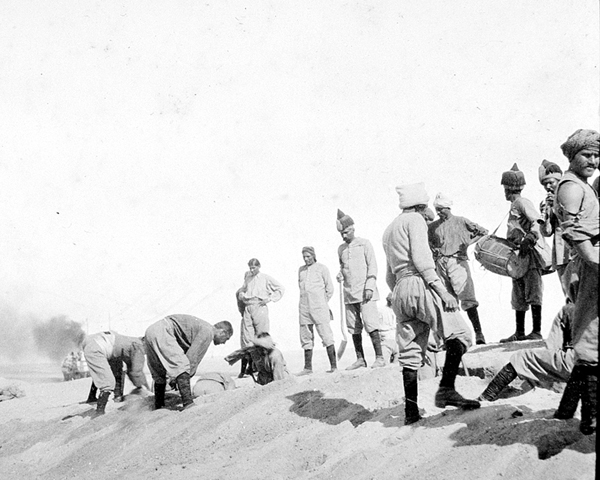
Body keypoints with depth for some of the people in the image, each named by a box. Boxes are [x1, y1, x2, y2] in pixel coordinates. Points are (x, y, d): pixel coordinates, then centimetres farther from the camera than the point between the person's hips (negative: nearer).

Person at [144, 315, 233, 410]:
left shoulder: (202, 327, 23)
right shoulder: (208, 332, -7)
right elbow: (192, 356, -12)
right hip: (162, 332, -11)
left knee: (159, 374, 18)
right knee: (182, 366, -16)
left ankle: (158, 408, 25)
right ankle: (188, 404, -23)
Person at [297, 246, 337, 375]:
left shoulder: (322, 268, 2)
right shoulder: (301, 270, 15)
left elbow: (330, 288, 5)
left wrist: (323, 303, 7)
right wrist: (305, 300, 14)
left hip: (319, 307, -5)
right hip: (304, 308, 5)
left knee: (326, 336, -8)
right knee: (306, 338, 5)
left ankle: (333, 365, -8)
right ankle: (308, 367, 9)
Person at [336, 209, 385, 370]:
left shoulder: (364, 244, 2)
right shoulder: (341, 249, 16)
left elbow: (372, 266, -3)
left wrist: (369, 287, -12)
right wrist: (340, 274, 3)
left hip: (364, 292, -5)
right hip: (349, 294, 5)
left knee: (370, 325, -12)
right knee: (353, 328, 4)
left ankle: (379, 358, -9)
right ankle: (360, 359, 10)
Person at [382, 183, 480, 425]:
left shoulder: (389, 230, 28)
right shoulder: (415, 219, 3)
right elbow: (421, 257, -12)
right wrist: (441, 289, -15)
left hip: (399, 292, 8)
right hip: (419, 285, -8)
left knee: (410, 353, 7)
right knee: (459, 334, -8)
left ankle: (411, 410, 5)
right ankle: (446, 389, -21)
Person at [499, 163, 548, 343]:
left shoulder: (522, 202, -8)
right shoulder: (514, 206, 20)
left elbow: (537, 222, -20)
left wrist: (528, 240, -28)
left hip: (531, 253, -10)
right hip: (519, 255, 10)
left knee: (533, 294, -8)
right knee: (518, 296, 11)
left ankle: (537, 332, -6)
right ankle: (519, 333, 15)